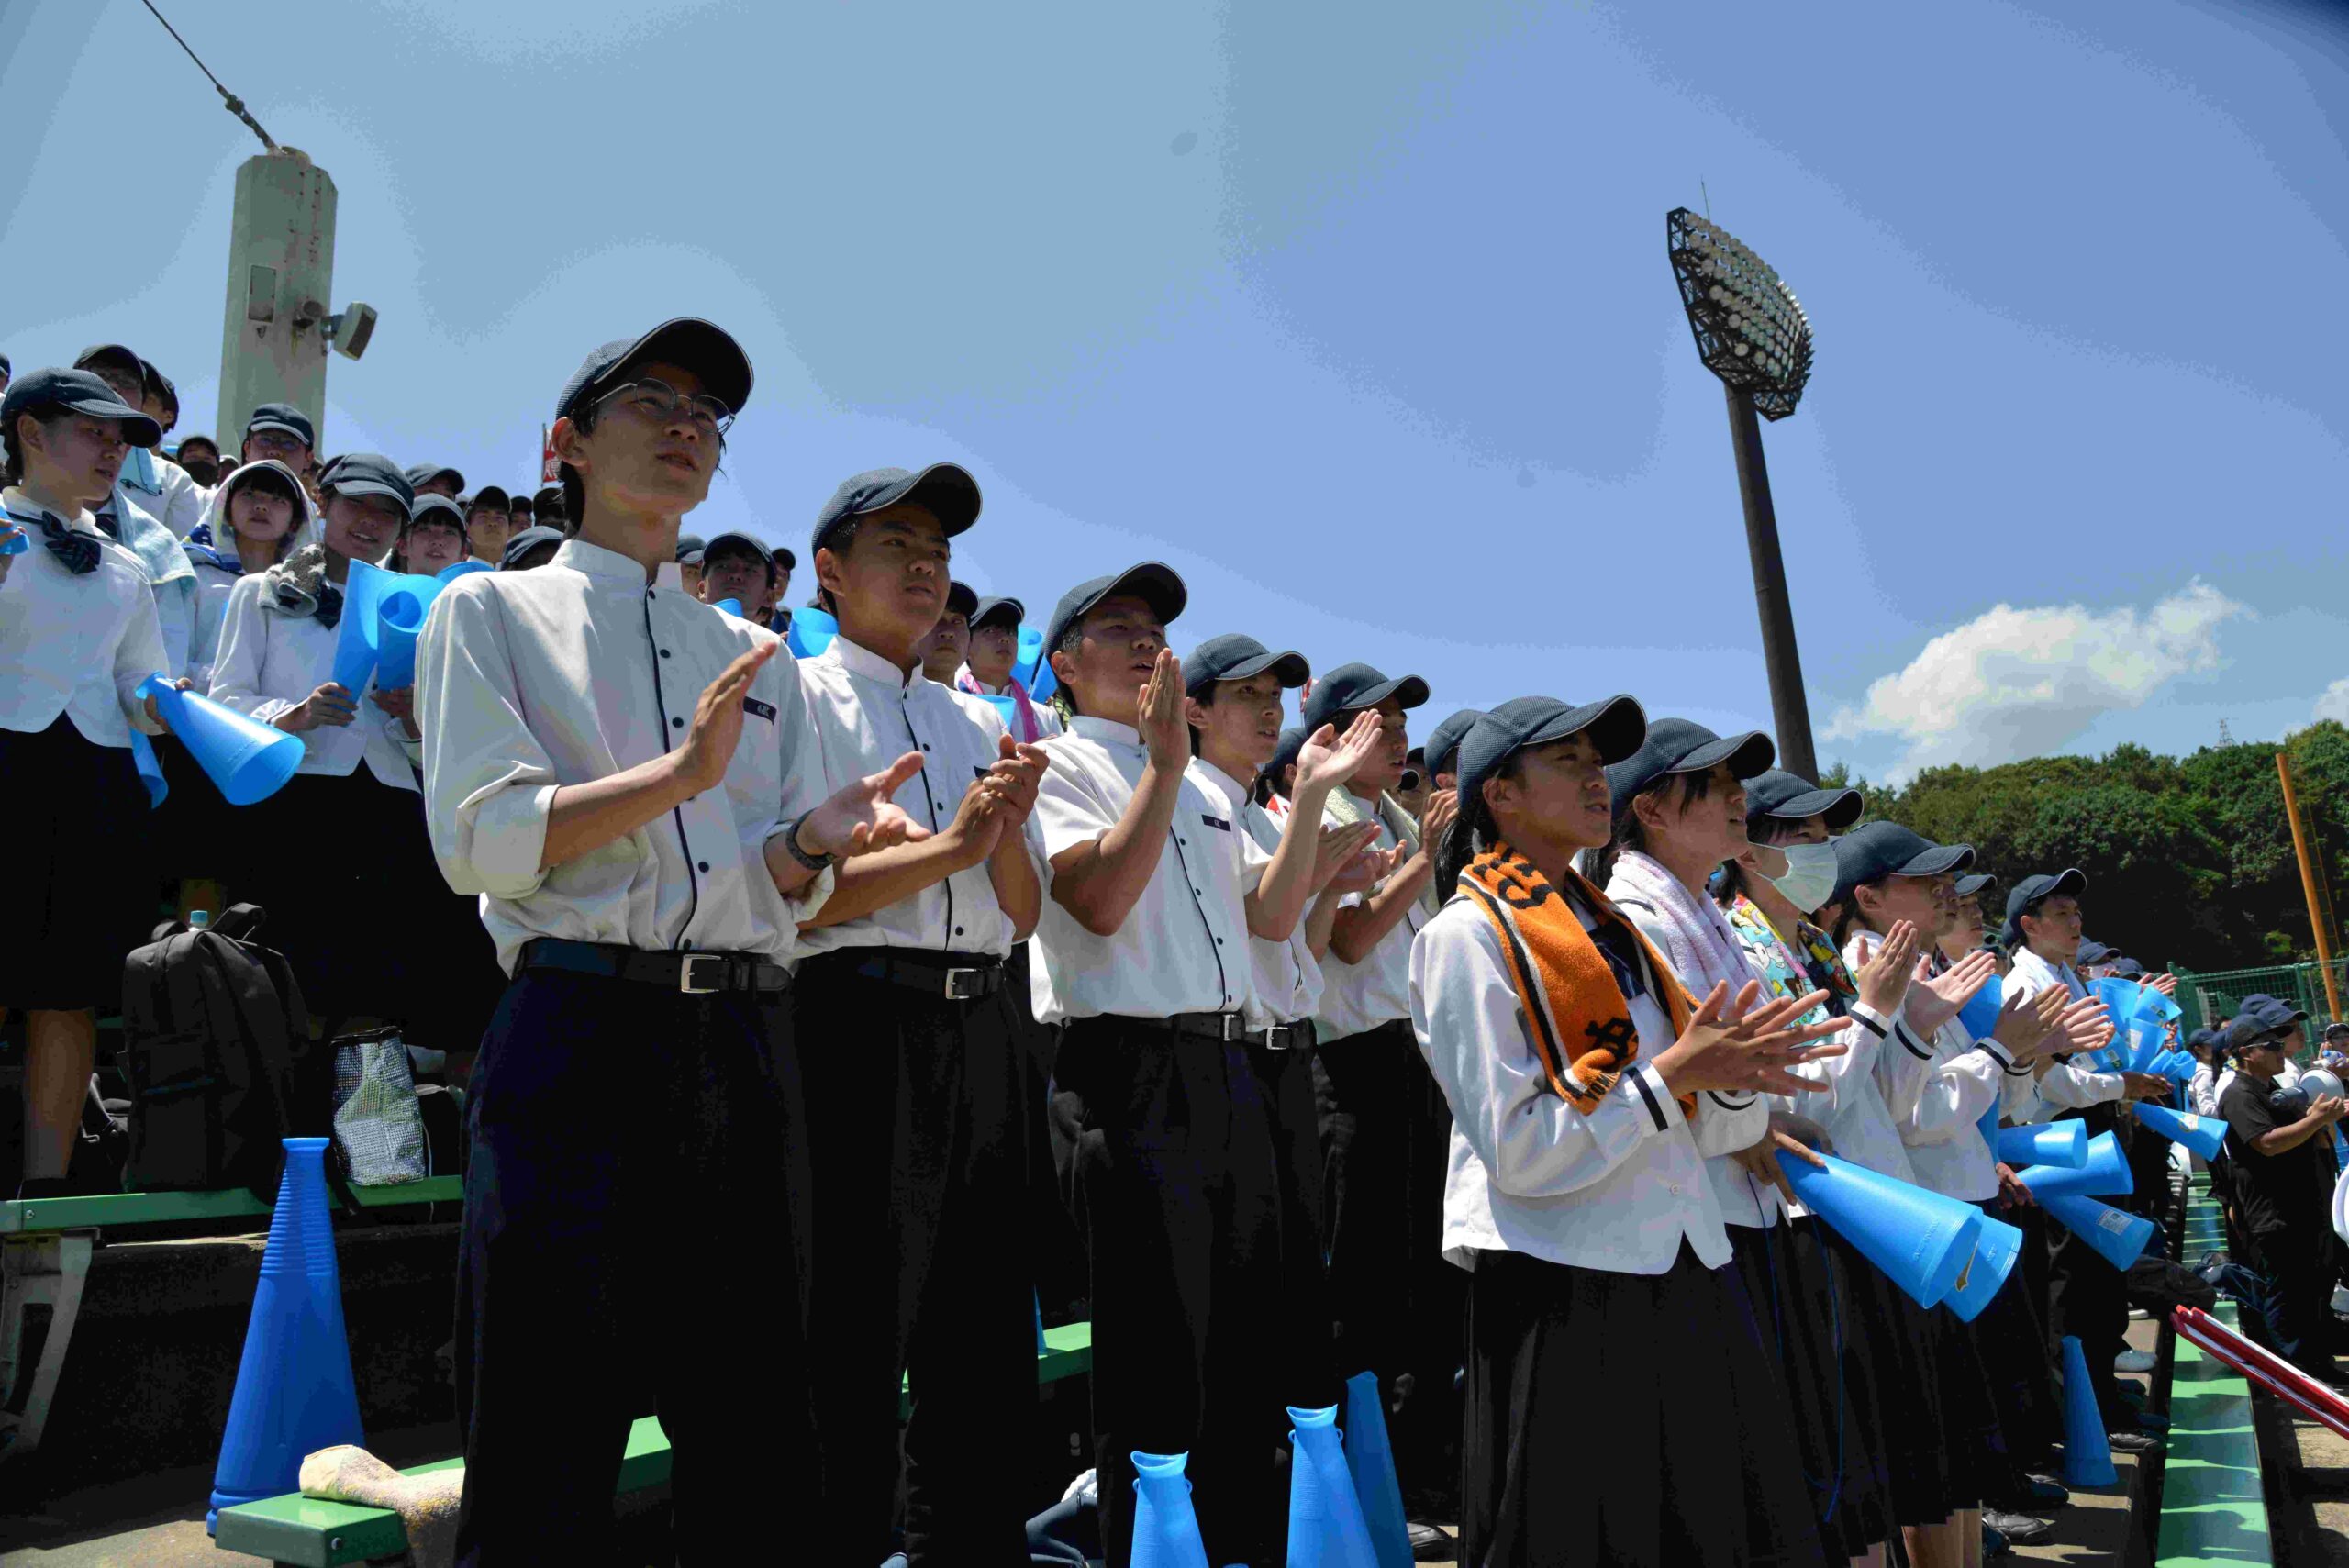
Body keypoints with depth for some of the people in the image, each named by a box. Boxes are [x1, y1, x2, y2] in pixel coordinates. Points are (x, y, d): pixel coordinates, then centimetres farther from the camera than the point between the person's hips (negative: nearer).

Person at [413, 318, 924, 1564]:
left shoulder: (758, 656, 20)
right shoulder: (494, 611, 8)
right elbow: (478, 842, -5)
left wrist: (815, 840, -7)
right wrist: (680, 773, -16)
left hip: (746, 1042, 4)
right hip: (581, 1026, -4)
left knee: (755, 1414, 10)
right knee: (548, 1439, 1)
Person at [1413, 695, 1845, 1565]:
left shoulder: (1607, 925, 15)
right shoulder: (1466, 934, -10)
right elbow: (1514, 1150, -17)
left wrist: (1721, 1065, -1)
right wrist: (1671, 1074, -15)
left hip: (1686, 1270, 8)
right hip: (1567, 1293, -7)